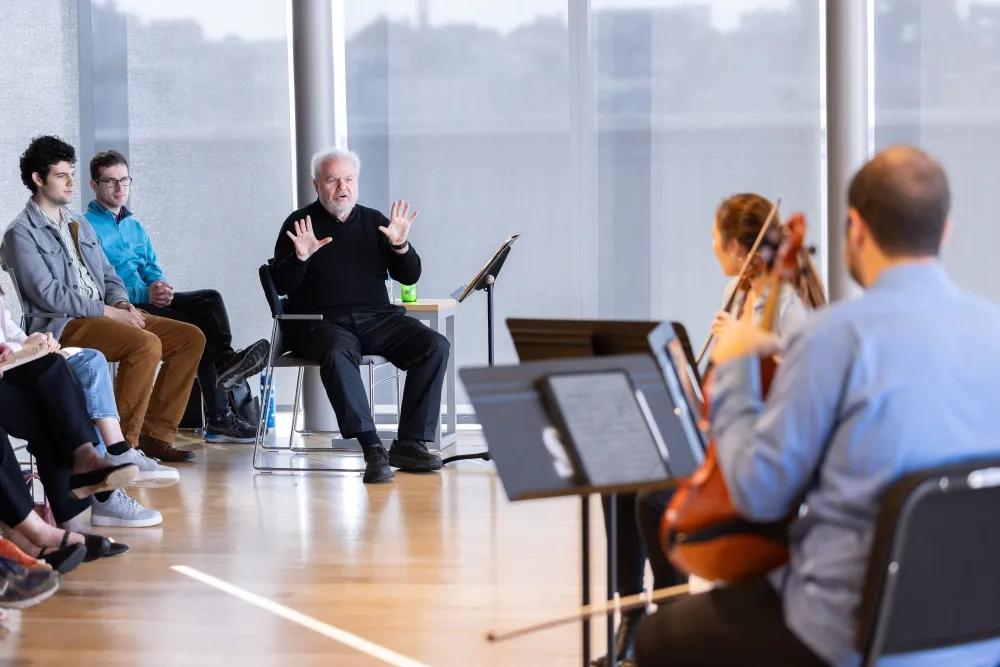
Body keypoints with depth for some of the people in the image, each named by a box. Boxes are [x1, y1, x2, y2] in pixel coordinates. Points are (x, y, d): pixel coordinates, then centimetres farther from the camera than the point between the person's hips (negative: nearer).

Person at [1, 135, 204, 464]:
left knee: (190, 337, -3)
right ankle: (122, 443, -23)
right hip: (60, 326, -8)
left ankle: (155, 433, -3)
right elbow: (46, 295, -16)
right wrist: (107, 311, -17)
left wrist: (121, 303, -3)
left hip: (105, 315, 9)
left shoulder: (79, 223, 20)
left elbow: (108, 275, 21)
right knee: (147, 344, -32)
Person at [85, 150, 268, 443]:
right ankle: (219, 417, -26)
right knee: (196, 329, -26)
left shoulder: (134, 227, 24)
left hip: (147, 300, 7)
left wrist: (160, 287, -8)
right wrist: (144, 293, -21)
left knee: (210, 298, -17)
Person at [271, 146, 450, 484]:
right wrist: (300, 258, -20)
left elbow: (409, 277, 13)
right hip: (320, 321, -4)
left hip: (376, 318, 4)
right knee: (338, 353, -39)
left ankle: (410, 443, -20)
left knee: (435, 346, -20)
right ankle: (372, 448, -41)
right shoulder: (299, 224, 6)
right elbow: (280, 285, -1)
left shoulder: (373, 221, 16)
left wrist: (400, 246, -6)